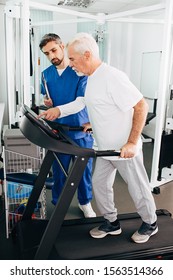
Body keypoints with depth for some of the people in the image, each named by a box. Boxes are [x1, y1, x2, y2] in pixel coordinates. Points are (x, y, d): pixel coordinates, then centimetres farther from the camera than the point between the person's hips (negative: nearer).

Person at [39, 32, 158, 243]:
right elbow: (85, 103, 18)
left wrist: (132, 143, -26)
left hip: (126, 149, -9)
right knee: (99, 184, 16)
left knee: (138, 188, 10)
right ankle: (111, 223, 35)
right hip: (105, 148, 9)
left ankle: (150, 224, 34)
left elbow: (141, 106, -25)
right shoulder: (92, 79, 6)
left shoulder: (113, 77, -24)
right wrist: (59, 110, 7)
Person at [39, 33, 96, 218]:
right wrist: (46, 101, -6)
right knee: (58, 171, 13)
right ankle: (58, 204, 34)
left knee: (84, 169, 12)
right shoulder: (46, 74, 4)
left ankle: (85, 202, 35)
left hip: (80, 130, -3)